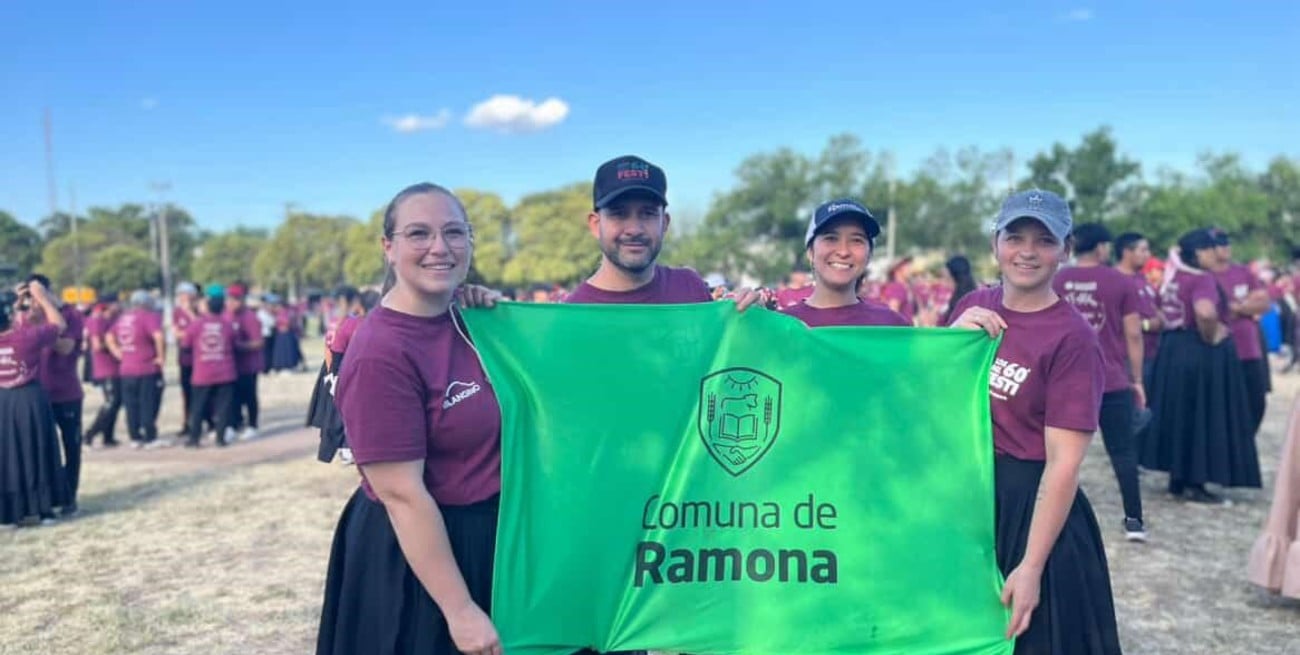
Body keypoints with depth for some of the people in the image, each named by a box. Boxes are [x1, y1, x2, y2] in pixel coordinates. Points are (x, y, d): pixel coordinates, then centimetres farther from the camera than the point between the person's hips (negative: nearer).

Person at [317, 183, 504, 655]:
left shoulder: (469, 320, 0)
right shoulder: (381, 353, -24)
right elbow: (402, 493, -24)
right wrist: (460, 610, -23)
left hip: (487, 541, 8)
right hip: (413, 560, -8)